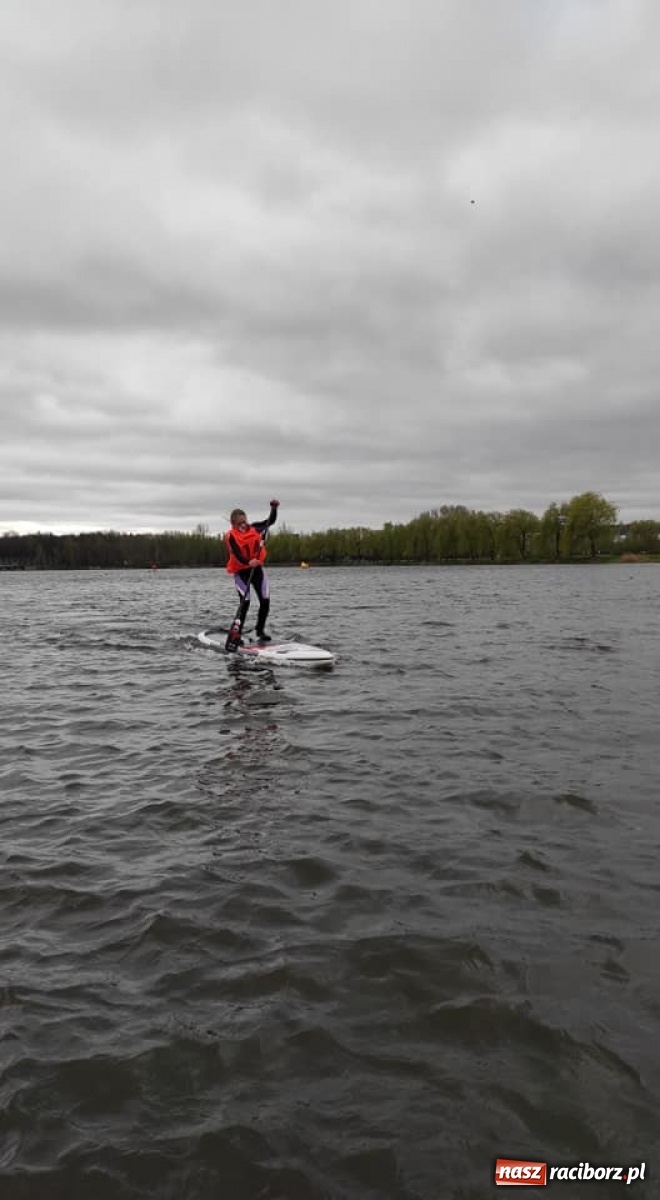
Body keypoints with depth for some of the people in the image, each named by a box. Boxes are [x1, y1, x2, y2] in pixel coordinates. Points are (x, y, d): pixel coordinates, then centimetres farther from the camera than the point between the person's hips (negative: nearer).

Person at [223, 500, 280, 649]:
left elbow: (271, 521, 8)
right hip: (241, 571, -5)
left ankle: (260, 630, 20)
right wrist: (248, 562, -46)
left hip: (257, 568, 5)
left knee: (265, 600, 2)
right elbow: (237, 554, -29)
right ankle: (235, 633, -14)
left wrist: (274, 508, -8)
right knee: (245, 601, -18)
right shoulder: (231, 536, -15)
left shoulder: (254, 528, 0)